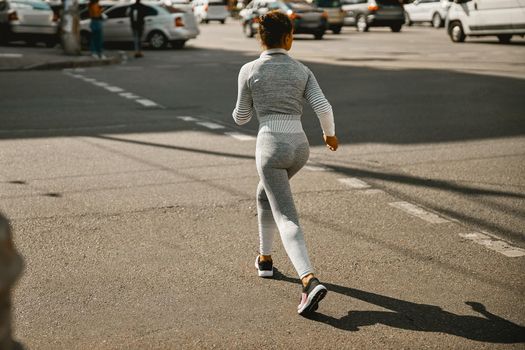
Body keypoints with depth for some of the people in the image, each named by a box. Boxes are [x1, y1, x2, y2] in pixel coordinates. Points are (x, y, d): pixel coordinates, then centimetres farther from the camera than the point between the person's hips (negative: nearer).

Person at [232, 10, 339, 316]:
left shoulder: (249, 70, 0)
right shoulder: (302, 70, 7)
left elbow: (242, 117, 8)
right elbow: (323, 107, -4)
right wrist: (330, 133, 15)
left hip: (271, 146, -5)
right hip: (300, 146, 5)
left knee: (287, 220, -11)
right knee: (264, 194, 32)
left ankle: (310, 281, -31)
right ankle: (265, 258, 41)